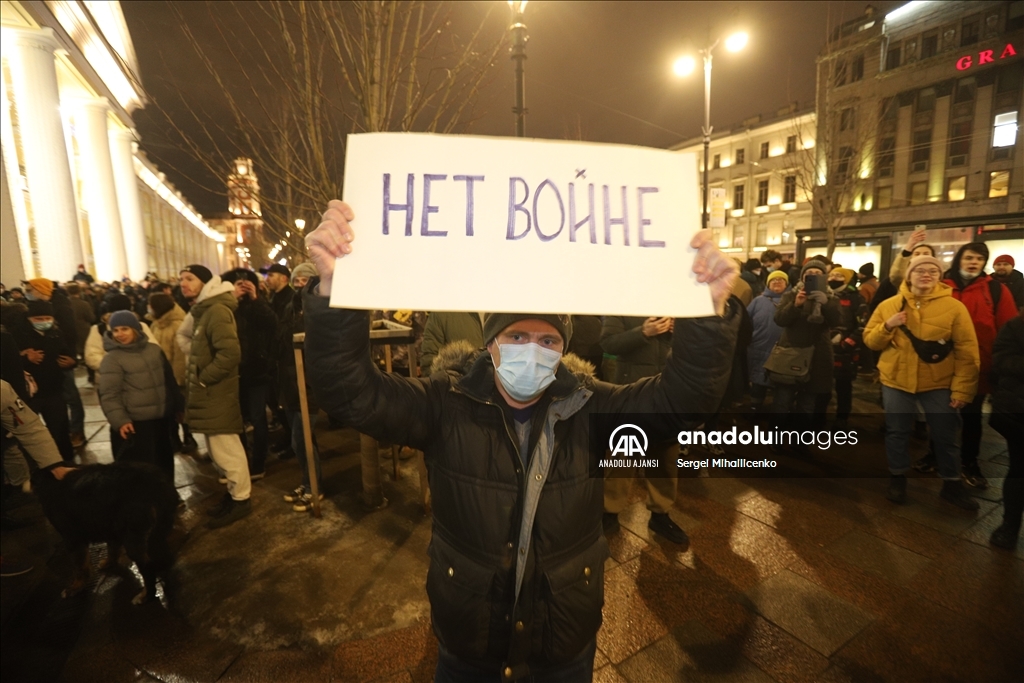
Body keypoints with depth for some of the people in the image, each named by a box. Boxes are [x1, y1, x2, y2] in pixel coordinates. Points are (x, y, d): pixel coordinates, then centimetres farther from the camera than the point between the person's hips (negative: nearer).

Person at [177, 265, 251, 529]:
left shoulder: (217, 310, -18)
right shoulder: (203, 309, 14)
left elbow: (230, 353, -28)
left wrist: (203, 378, -17)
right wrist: (197, 376, 9)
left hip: (216, 392, -10)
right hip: (209, 391, 10)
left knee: (224, 449, 0)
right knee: (220, 448, 17)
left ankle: (241, 500, 13)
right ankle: (235, 491, 30)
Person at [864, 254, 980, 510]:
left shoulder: (954, 307, -4)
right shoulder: (888, 305, 1)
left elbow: (967, 352, -5)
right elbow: (870, 341, 3)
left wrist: (962, 389, -9)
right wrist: (888, 326, -17)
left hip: (939, 384, -1)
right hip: (896, 381, 1)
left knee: (946, 437, 11)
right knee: (897, 433, 11)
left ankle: (952, 484, 31)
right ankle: (897, 479, 28)